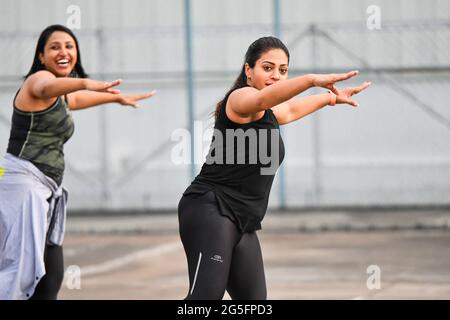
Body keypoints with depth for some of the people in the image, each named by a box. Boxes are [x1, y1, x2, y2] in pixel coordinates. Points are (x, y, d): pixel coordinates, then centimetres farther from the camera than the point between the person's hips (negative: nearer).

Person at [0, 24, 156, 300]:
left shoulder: (62, 98, 23)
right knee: (23, 270, -23)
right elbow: (47, 87, -32)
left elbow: (72, 98, 48)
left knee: (51, 276, 1)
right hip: (22, 180, -9)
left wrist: (118, 97, 61)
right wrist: (86, 82, -53)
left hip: (47, 189, 9)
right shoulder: (39, 79, -6)